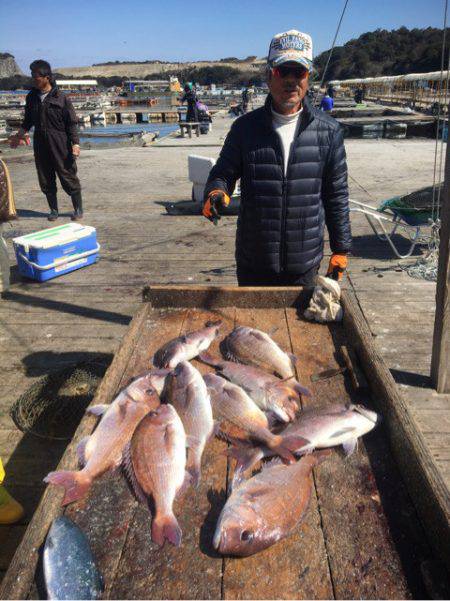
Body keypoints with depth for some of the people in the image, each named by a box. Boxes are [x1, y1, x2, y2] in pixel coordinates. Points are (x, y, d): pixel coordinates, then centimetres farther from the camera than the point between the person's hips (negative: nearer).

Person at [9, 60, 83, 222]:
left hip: (60, 146, -5)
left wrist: (75, 143, -13)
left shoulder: (60, 98, -7)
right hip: (40, 146, 5)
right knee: (45, 180, 9)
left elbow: (71, 123, -6)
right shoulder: (31, 97, 9)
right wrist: (20, 134, 17)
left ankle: (78, 209, 14)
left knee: (68, 177, 1)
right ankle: (53, 210, 23)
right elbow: (28, 120, 21)